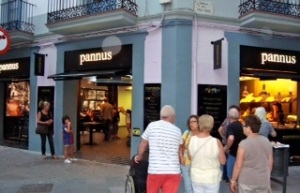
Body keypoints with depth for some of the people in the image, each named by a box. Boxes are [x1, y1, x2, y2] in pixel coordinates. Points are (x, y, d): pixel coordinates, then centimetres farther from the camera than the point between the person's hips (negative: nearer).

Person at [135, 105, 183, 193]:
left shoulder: (152, 126, 0)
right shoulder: (177, 130, 7)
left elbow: (143, 145, 11)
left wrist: (139, 157, 30)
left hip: (155, 170, -1)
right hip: (173, 171, 1)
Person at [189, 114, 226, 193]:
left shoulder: (191, 140, -12)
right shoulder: (216, 142, -20)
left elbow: (190, 158, 2)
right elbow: (223, 161, -9)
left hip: (196, 177, 3)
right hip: (212, 178, -2)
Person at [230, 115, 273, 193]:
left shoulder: (244, 144, -18)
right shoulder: (267, 141, -1)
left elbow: (238, 165, -15)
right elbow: (270, 161, 7)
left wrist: (233, 180, -3)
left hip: (247, 181, -5)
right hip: (263, 180, 5)